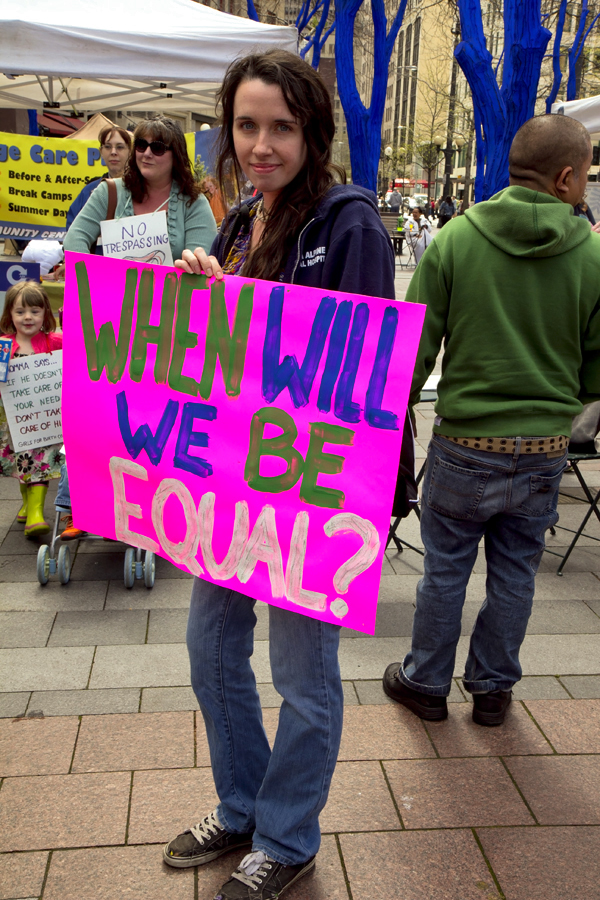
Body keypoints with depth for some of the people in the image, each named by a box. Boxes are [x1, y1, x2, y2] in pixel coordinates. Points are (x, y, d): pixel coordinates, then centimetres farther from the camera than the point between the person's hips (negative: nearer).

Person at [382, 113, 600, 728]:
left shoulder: (454, 240, -9)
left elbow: (414, 346, -7)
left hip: (463, 444, -1)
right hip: (544, 450, 1)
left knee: (445, 570, 14)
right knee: (514, 575, 16)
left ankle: (426, 683, 31)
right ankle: (492, 689, 33)